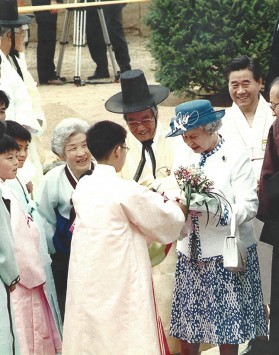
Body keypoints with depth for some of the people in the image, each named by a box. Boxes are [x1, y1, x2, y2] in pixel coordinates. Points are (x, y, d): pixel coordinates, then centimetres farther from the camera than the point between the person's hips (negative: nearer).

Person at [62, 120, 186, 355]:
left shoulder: (83, 187, 3)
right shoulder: (125, 190, -15)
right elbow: (163, 220, -4)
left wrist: (151, 200, 21)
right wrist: (178, 209, 18)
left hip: (86, 280, 6)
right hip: (120, 281, -6)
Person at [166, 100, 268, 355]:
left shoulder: (235, 158, -8)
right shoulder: (183, 156, 9)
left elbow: (248, 207, -14)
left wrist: (210, 208, -23)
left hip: (226, 255, -4)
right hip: (191, 254, 5)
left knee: (228, 331, 4)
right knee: (187, 333, 7)